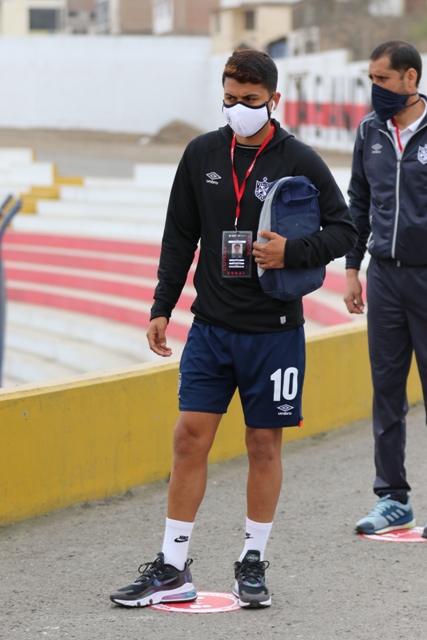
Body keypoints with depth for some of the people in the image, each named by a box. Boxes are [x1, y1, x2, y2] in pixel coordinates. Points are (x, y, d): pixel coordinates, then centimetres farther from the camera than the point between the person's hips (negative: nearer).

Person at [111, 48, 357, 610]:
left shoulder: (300, 161, -5)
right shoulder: (202, 154, 4)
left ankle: (253, 562, 17)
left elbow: (344, 230, 0)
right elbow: (180, 238, 11)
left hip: (274, 329, -2)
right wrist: (162, 307, 6)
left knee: (264, 443, 5)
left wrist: (293, 253, -17)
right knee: (190, 437, -1)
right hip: (211, 325, 2)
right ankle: (172, 568, 5)